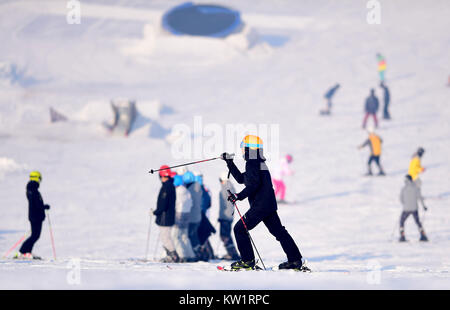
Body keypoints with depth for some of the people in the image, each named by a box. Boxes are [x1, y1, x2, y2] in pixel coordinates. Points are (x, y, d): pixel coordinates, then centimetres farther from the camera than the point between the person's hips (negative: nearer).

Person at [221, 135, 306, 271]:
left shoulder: (252, 163, -11)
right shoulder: (259, 163, 20)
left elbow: (254, 184, -23)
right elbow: (241, 179, 30)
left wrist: (239, 196, -22)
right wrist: (230, 163, 30)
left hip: (260, 205, -10)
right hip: (269, 204, 10)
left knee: (240, 229, -3)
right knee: (279, 231, 12)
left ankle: (247, 261, -3)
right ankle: (295, 260, 10)